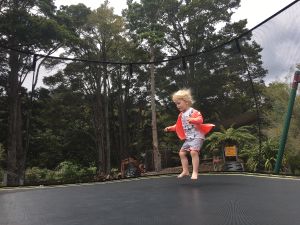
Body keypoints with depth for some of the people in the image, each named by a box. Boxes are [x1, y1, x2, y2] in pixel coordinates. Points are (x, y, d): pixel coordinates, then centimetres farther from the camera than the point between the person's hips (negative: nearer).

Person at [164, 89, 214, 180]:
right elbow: (178, 126, 23)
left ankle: (195, 172, -17)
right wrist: (170, 128, 13)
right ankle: (185, 171, 18)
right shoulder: (181, 115, 14)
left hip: (197, 136, -9)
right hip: (188, 138, 9)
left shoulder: (194, 111, -11)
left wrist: (192, 120, -41)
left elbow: (200, 119, -26)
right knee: (182, 153, 8)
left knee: (193, 151, -24)